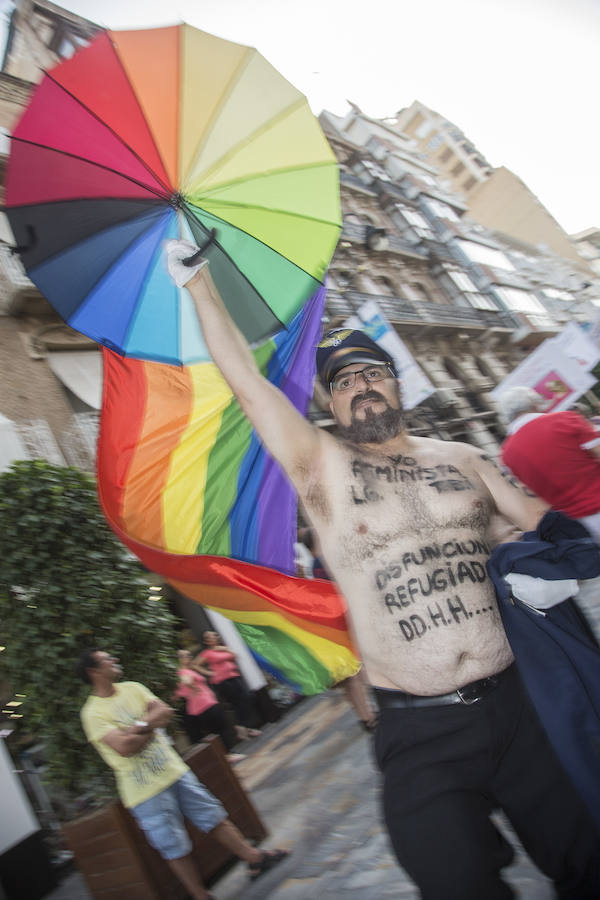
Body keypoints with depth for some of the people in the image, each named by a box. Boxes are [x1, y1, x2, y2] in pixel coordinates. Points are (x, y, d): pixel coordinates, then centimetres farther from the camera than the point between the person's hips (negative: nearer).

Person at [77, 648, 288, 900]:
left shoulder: (132, 688, 6)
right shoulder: (92, 713, -13)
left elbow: (165, 712, -2)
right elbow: (125, 747, -24)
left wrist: (139, 725, -17)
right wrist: (151, 726, -10)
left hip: (174, 770, 5)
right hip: (145, 790, -5)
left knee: (214, 816, 12)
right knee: (174, 848, 5)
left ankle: (254, 858, 24)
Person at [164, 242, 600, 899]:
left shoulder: (461, 458, 8)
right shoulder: (323, 467, -3)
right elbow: (245, 381, -6)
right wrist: (198, 281, -1)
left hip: (518, 710, 4)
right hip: (420, 736, -3)